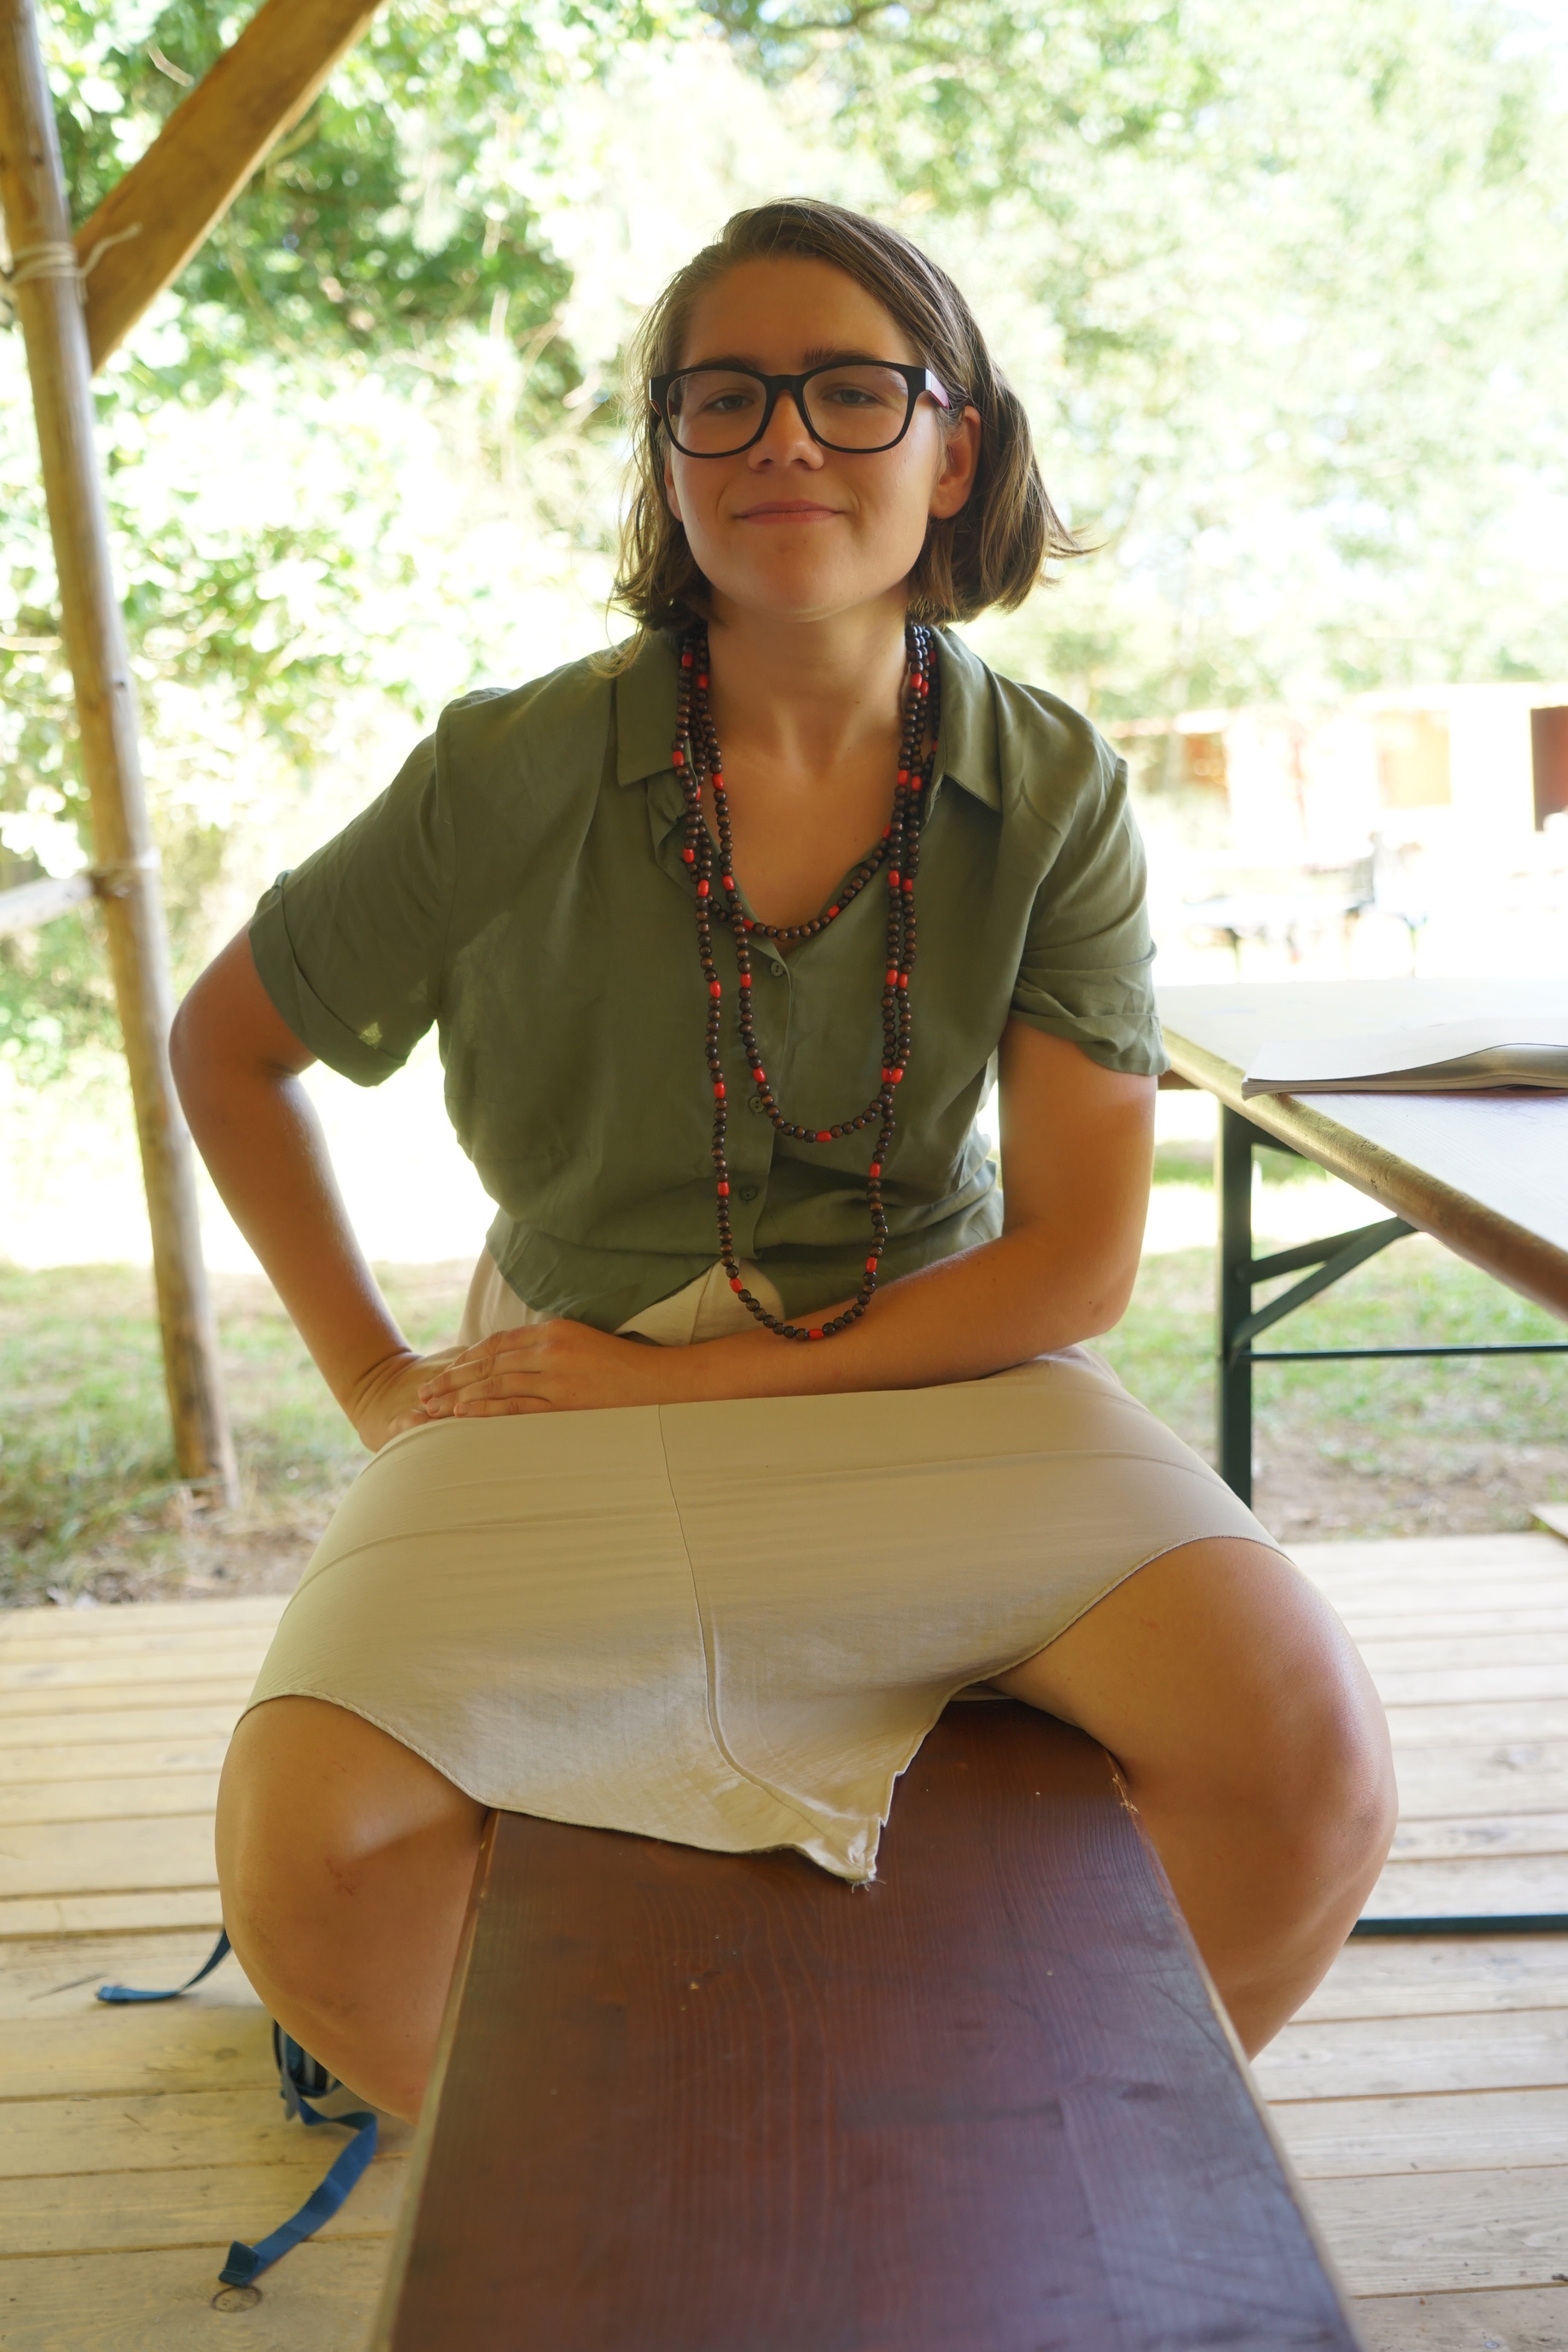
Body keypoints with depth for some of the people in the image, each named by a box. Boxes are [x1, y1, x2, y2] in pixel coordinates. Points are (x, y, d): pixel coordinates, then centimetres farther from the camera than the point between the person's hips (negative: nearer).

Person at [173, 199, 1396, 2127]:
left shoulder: (1053, 791, -6)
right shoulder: (518, 775, -9)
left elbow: (1079, 1259, -8)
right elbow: (222, 1045, 5)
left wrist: (693, 1376, -13)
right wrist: (370, 1372, -1)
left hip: (936, 1371, 1)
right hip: (579, 1382, 0)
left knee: (1309, 1764, -21)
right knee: (297, 1843, -22)